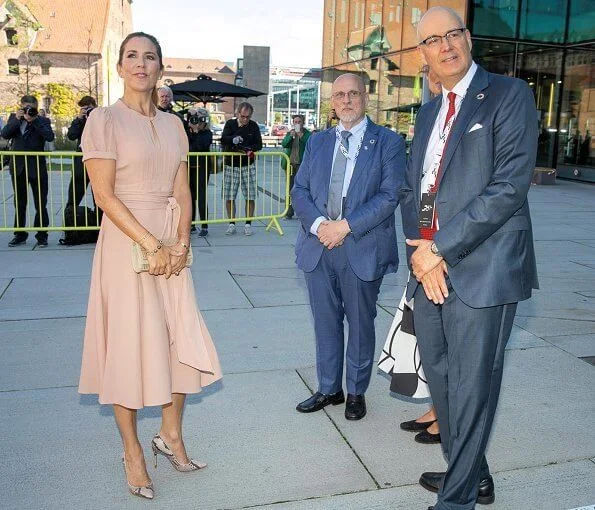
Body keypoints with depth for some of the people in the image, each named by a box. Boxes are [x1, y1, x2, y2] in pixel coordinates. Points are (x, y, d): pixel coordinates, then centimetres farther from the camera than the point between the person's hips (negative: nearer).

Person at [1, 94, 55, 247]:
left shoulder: (42, 121, -1)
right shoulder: (13, 118, 8)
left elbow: (50, 136, -18)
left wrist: (34, 120, -19)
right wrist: (17, 119, -15)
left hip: (37, 168, -3)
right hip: (18, 168, 3)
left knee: (41, 204, 1)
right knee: (19, 204, 12)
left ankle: (42, 235, 10)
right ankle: (20, 234, 23)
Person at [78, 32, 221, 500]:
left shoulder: (173, 124, 11)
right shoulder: (105, 120, -4)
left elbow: (182, 191, 8)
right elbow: (104, 194, -12)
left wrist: (181, 243, -7)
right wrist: (151, 244, -17)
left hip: (171, 244, 5)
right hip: (126, 242, -5)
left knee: (183, 340, 7)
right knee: (130, 344, 3)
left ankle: (171, 437, 27)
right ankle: (133, 453, 20)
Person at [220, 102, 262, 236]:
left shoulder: (253, 126, 4)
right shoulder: (230, 124, 1)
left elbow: (259, 144, 1)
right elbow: (223, 139, -14)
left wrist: (249, 149, -19)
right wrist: (233, 139, -35)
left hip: (248, 166, 0)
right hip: (231, 166, 0)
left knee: (250, 197, 0)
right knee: (229, 197, 1)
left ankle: (248, 224, 11)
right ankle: (232, 224, 13)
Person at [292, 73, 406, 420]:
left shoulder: (388, 142, 0)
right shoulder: (318, 142, 13)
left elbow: (389, 195, -10)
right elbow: (300, 190, 7)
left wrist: (345, 226, -17)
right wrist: (318, 223, -12)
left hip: (363, 249, -3)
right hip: (318, 247, 4)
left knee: (360, 324, 9)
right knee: (326, 323, 13)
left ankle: (357, 392, 27)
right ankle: (329, 389, 29)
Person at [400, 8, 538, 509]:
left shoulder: (508, 94, -4)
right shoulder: (428, 112, 18)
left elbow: (510, 186, -15)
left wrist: (441, 248, -15)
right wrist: (418, 248, -4)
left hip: (482, 270, -7)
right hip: (429, 268, 7)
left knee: (471, 388, 1)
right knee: (441, 383, 16)